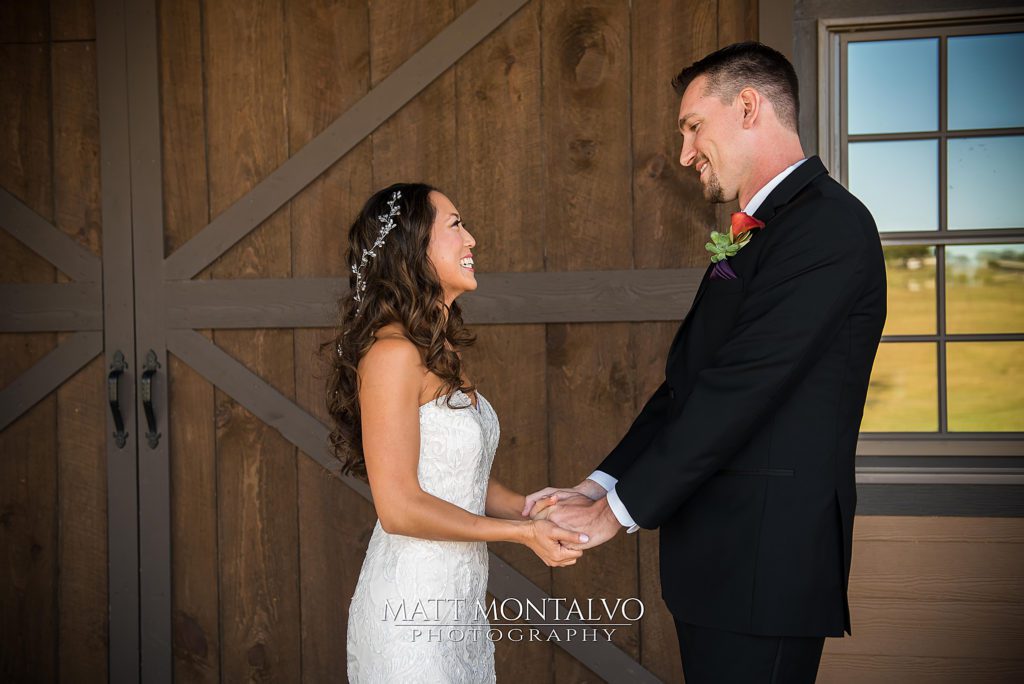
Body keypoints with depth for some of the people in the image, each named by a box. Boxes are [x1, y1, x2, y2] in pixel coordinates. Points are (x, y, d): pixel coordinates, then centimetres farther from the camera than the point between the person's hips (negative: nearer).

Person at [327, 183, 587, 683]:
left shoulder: (441, 351, 9)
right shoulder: (393, 353, -18)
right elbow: (399, 506, -21)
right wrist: (522, 532, -15)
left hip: (459, 600, 8)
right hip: (412, 607, -8)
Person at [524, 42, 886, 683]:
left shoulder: (828, 223, -13)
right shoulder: (753, 234, 18)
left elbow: (738, 388, -19)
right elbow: (686, 382, 14)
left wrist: (619, 509, -15)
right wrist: (596, 486, 4)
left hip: (764, 562, -9)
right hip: (720, 557, 9)